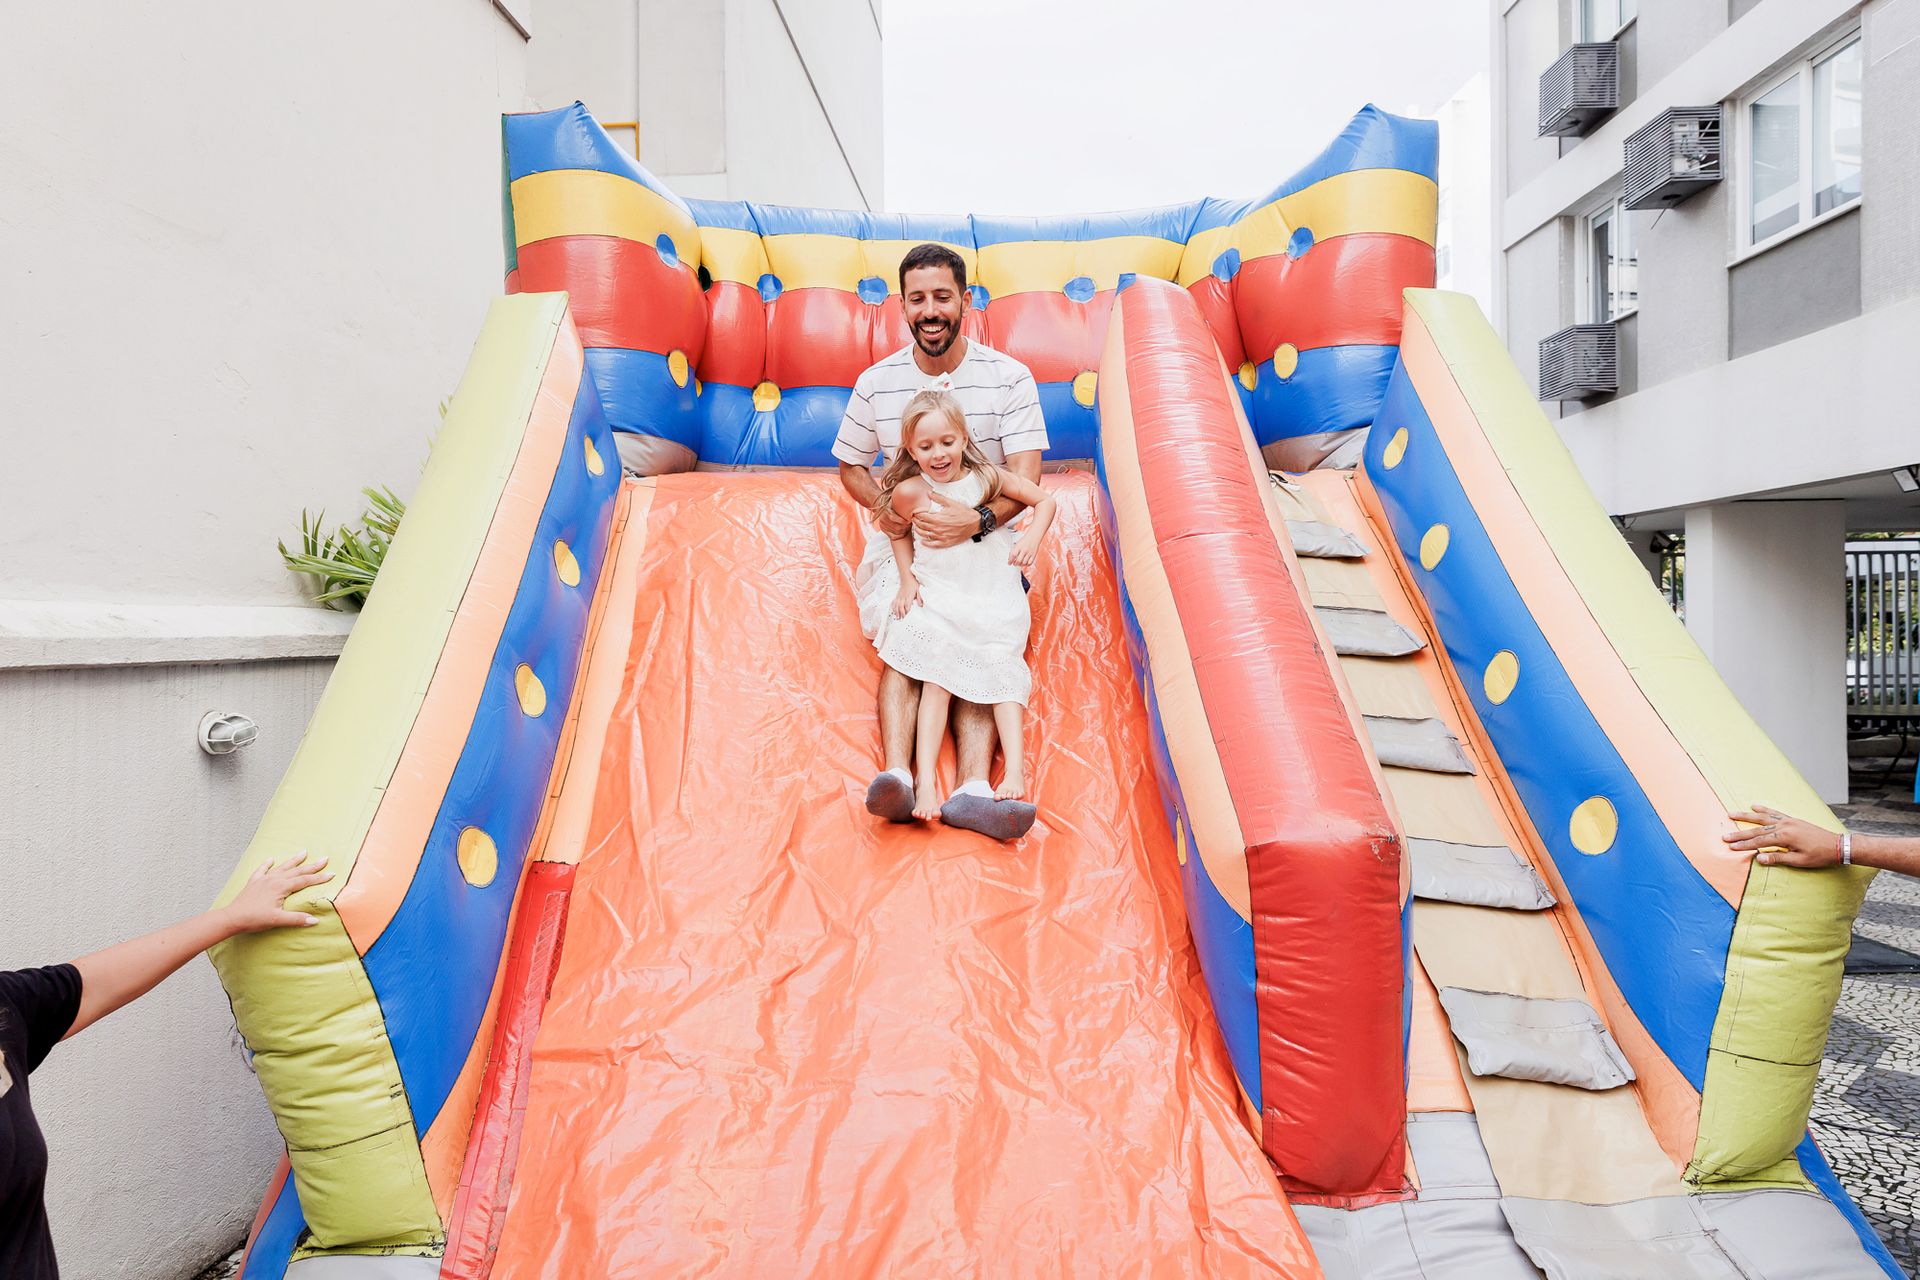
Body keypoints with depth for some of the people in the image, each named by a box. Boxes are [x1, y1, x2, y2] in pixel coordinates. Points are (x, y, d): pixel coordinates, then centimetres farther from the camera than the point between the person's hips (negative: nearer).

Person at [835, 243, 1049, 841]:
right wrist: (883, 506, -6)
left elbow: (1025, 478, -8)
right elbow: (851, 466, 16)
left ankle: (974, 789, -37)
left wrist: (976, 520, -28)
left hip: (984, 539, -1)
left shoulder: (1008, 378, -2)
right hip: (903, 540, 2)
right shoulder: (875, 383, 5)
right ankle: (896, 777, -37)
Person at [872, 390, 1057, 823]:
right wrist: (906, 580, 4)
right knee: (935, 678, -14)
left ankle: (1015, 768, -15)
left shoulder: (987, 478, -4)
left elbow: (1044, 501, 4)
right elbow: (899, 533, 15)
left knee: (1002, 670, -12)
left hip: (994, 597, 1)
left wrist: (1032, 539, -13)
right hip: (935, 596, -1)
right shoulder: (909, 491, -5)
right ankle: (925, 779, -20)